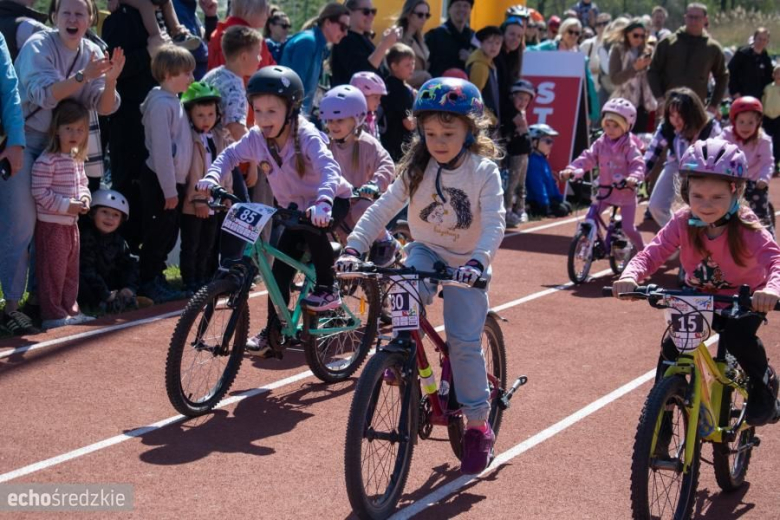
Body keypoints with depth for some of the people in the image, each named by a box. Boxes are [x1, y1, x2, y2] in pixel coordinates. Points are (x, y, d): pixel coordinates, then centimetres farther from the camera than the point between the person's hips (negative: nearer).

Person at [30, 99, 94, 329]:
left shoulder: (77, 159, 10)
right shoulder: (46, 161, -18)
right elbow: (40, 192, -21)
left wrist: (84, 198, 0)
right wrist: (66, 206, -22)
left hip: (71, 223, 9)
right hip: (51, 224, -9)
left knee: (71, 270, 15)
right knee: (53, 270, -3)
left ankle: (70, 309, 24)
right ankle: (52, 314, 3)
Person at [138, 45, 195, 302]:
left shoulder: (174, 101, 12)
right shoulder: (161, 104, -17)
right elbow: (161, 150, -20)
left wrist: (177, 186, 13)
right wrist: (169, 190, -19)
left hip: (174, 181, 9)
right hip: (160, 183, -9)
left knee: (168, 234, 15)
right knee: (157, 234, 0)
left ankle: (156, 277, 26)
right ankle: (149, 283, 10)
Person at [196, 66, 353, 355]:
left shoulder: (306, 136, -29)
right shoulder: (256, 138, -13)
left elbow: (329, 169, -42)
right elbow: (230, 155, 1)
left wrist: (322, 203, -61)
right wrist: (212, 176, -20)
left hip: (333, 201, -5)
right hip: (295, 208, 6)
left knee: (311, 226, -37)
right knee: (280, 268, -3)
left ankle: (327, 288, -18)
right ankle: (273, 332, 7)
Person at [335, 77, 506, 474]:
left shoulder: (484, 171, -15)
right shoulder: (417, 169, -6)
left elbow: (494, 224, -25)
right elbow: (382, 209, -11)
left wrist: (478, 262, -43)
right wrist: (354, 248, -25)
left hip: (465, 264, -2)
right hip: (426, 251, 2)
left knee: (464, 343, -11)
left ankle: (477, 425, 3)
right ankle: (405, 343, -7)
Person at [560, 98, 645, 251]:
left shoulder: (629, 146, -11)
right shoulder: (600, 144, -1)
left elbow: (638, 164, -24)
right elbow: (587, 158, -10)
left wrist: (634, 177, -46)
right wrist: (572, 170, -28)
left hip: (625, 193, -4)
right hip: (604, 190, 4)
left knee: (628, 228, -5)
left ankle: (641, 250, 20)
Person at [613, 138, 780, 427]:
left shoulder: (746, 228, -28)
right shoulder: (683, 223, -21)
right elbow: (652, 253, -27)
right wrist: (630, 276, -49)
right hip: (699, 296, 3)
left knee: (737, 337, -29)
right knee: (672, 345, -17)